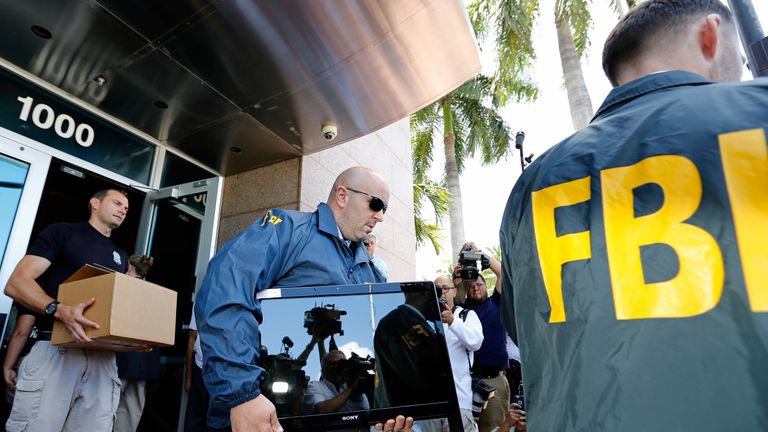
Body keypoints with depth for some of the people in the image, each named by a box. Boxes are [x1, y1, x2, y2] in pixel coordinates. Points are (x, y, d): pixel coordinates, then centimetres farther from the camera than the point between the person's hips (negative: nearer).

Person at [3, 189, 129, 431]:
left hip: (103, 357, 5)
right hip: (56, 349, -4)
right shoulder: (62, 232, 6)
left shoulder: (121, 257, 22)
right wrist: (60, 310, -24)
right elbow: (17, 283, -5)